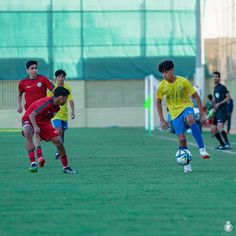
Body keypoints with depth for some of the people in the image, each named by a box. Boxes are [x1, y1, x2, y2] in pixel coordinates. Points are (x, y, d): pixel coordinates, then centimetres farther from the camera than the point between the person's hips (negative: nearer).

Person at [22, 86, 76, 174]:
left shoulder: (56, 107, -1)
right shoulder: (46, 103, -29)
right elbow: (31, 115, -35)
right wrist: (35, 127, -49)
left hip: (42, 122, 7)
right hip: (29, 120, -7)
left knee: (58, 141, -5)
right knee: (28, 133, -41)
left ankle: (66, 167, 11)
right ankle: (33, 163, -43)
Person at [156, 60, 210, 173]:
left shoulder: (183, 81, -11)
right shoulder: (162, 86, -5)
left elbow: (196, 96, -4)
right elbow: (158, 102, 7)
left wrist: (202, 113, -6)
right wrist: (162, 120, 2)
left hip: (186, 106, -2)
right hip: (175, 113, 2)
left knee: (190, 120, -37)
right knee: (181, 138, -7)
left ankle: (202, 150, -39)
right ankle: (187, 163, 12)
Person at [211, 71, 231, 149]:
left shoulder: (222, 87, -7)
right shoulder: (215, 88, 18)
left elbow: (228, 97, -13)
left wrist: (219, 103, -19)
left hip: (222, 111, -9)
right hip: (217, 112, 9)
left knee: (219, 127, -26)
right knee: (214, 131, 10)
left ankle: (227, 144, -27)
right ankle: (222, 144, 23)